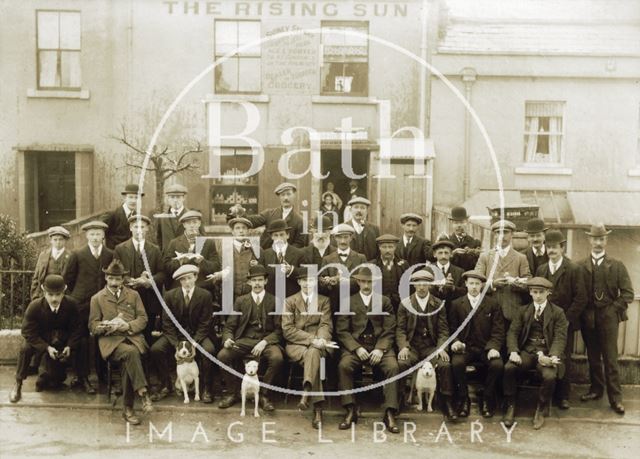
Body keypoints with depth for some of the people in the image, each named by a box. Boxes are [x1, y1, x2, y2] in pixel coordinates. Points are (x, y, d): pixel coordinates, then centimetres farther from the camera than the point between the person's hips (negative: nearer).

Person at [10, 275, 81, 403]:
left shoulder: (70, 304, -22)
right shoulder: (34, 306, -26)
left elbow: (76, 328, -9)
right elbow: (28, 332, -22)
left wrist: (69, 346, -22)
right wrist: (47, 347, -31)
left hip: (61, 338, 2)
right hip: (39, 338, -2)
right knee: (25, 348, -30)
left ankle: (45, 379, 30)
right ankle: (18, 384, -13)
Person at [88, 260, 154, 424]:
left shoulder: (133, 295, 20)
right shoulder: (97, 298, 16)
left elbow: (143, 319, 12)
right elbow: (93, 326, 9)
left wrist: (128, 326, -8)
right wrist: (109, 325, -12)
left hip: (132, 337, 1)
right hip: (110, 340, -1)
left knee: (128, 362, -31)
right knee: (130, 352, -35)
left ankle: (128, 408, -24)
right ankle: (143, 393, -36)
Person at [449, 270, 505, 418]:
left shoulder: (493, 304, 8)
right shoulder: (456, 304, 10)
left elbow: (498, 331, 3)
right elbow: (452, 329, 8)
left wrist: (494, 347, -14)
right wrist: (456, 341, -13)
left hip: (486, 347, 0)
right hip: (465, 347, 0)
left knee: (497, 365, -30)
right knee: (457, 363, -32)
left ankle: (487, 399, -5)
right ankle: (463, 399, -8)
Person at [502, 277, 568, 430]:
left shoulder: (558, 312, 7)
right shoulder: (523, 311, 14)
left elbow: (560, 338, -4)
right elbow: (512, 332, 6)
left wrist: (552, 357, -23)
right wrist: (513, 352, -15)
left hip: (547, 353, -2)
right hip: (526, 351, 2)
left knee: (550, 376, -32)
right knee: (508, 368, -28)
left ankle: (541, 410, -4)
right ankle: (510, 406, -8)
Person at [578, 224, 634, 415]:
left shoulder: (617, 265, 3)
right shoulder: (580, 266, 5)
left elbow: (628, 293, 1)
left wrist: (614, 309, -6)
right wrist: (582, 311, -2)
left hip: (608, 317, -2)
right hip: (588, 318, 2)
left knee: (610, 358, -2)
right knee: (593, 357, 11)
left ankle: (615, 398, 4)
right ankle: (596, 389, 24)